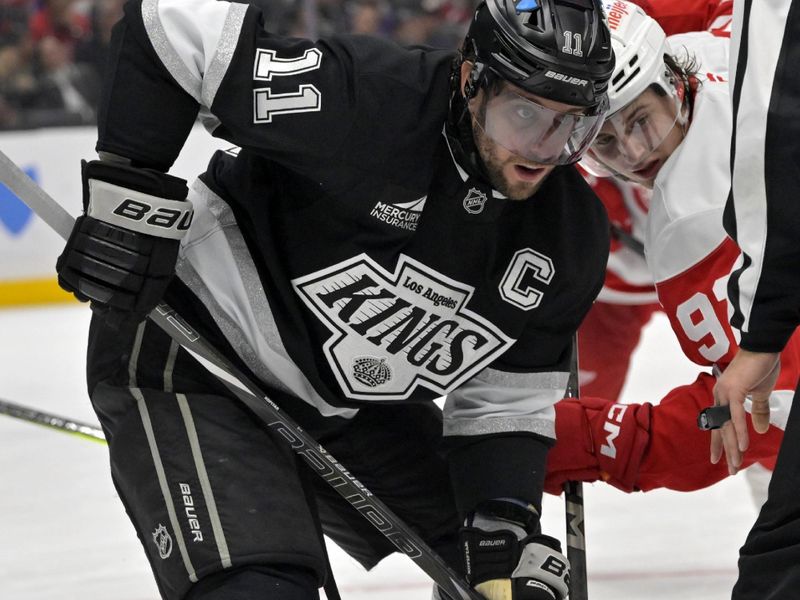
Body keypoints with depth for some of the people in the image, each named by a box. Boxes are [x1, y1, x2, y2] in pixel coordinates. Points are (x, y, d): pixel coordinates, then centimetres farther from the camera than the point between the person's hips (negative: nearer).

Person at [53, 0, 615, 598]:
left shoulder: (574, 234, -9)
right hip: (190, 365, -7)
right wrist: (128, 193, -25)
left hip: (351, 406, 7)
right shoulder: (365, 100, -30)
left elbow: (508, 399, -1)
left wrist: (506, 528, -16)